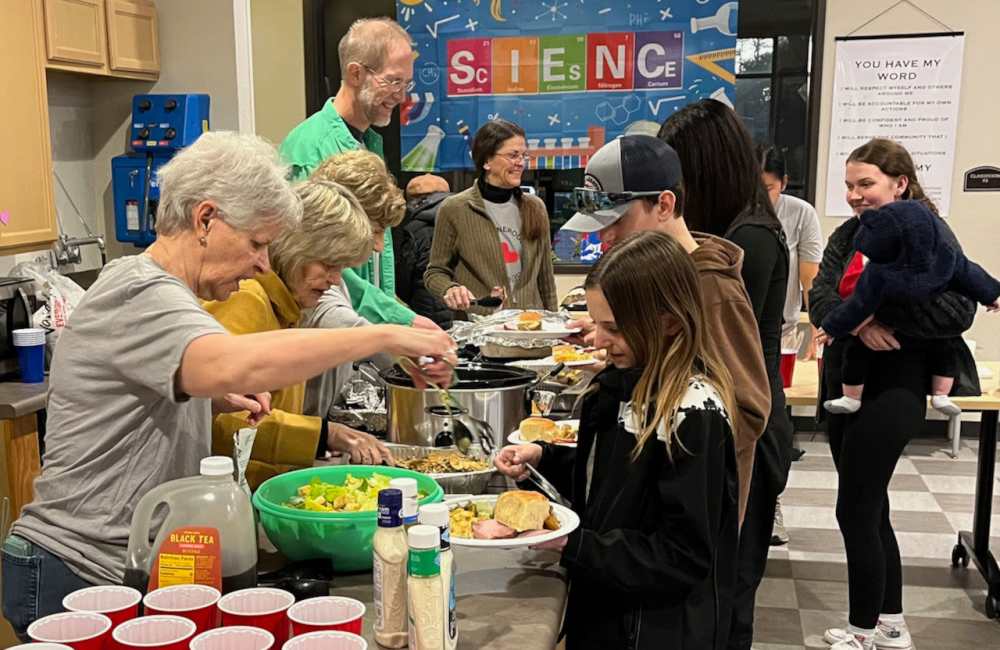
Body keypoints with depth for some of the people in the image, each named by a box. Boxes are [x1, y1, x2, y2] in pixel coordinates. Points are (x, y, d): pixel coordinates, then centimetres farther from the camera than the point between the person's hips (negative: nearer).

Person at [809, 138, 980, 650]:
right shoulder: (848, 235, 7)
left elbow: (958, 311, -22)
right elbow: (819, 299, -5)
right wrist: (858, 320, -25)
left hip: (891, 389, -7)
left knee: (854, 511, -3)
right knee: (871, 509, 15)